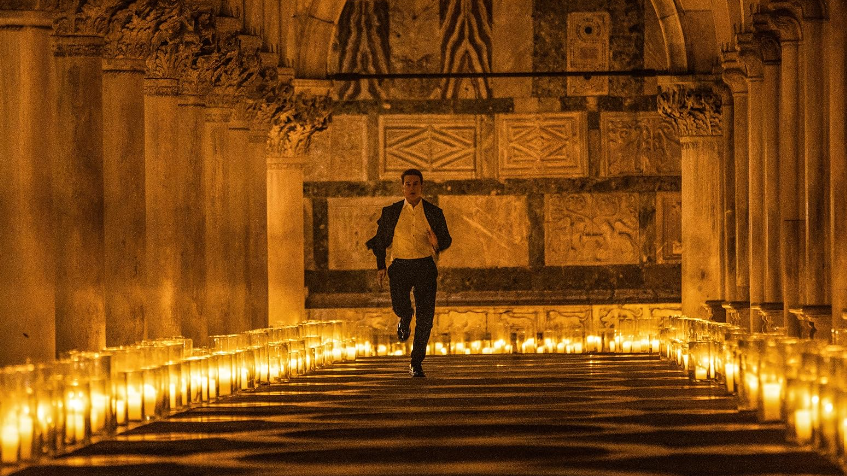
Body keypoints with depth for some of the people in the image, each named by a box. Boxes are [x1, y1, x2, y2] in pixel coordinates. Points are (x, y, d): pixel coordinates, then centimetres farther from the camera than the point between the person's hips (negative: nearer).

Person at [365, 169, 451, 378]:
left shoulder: (434, 213, 1)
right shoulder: (391, 212, 2)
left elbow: (447, 239, 10)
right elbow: (381, 239, 13)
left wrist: (437, 242, -15)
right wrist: (380, 266, 4)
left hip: (425, 267, 0)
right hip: (400, 266, 0)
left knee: (425, 316, -7)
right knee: (400, 306, -20)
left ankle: (416, 364, 5)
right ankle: (405, 319, 21)